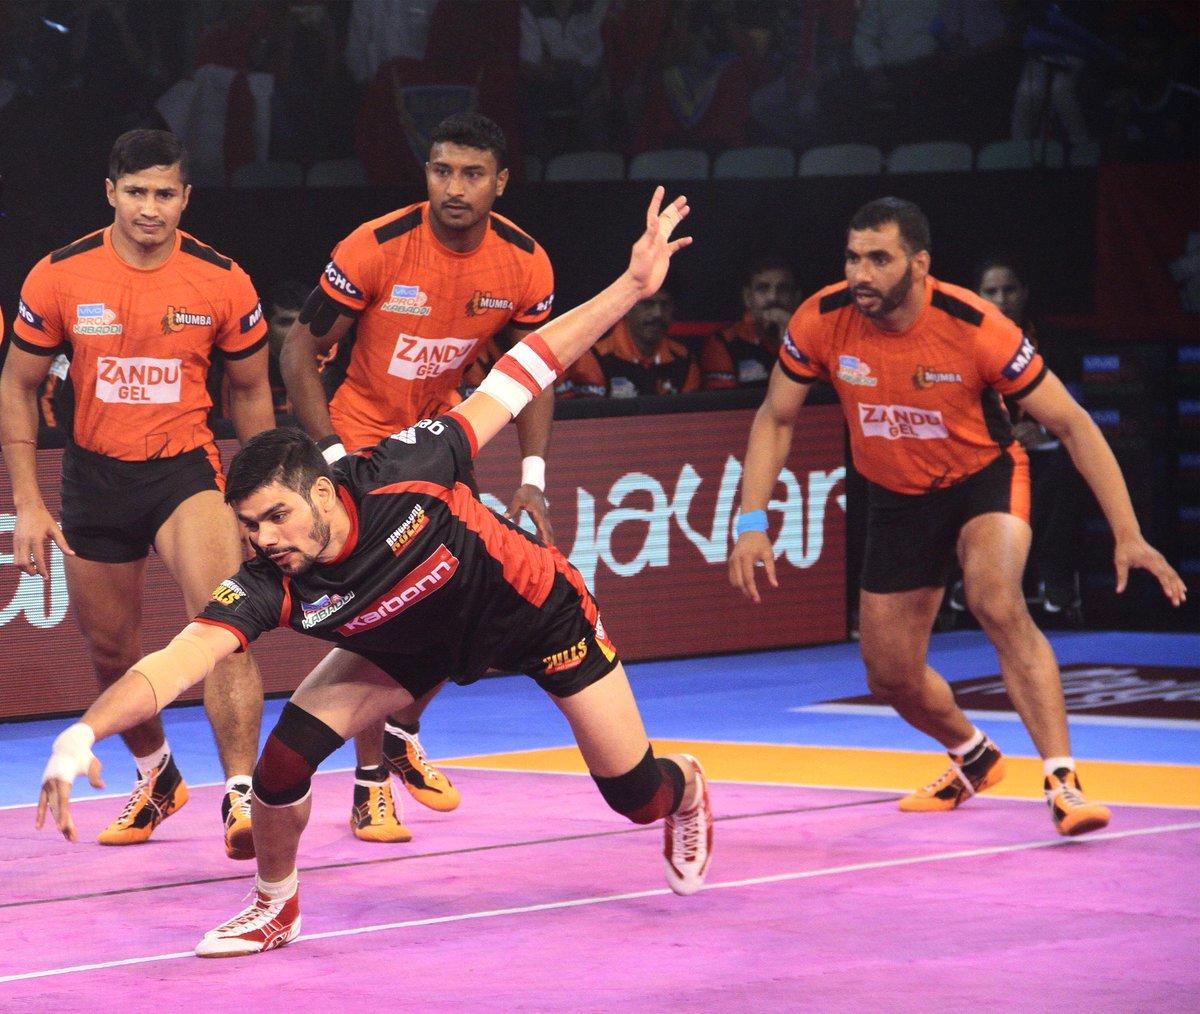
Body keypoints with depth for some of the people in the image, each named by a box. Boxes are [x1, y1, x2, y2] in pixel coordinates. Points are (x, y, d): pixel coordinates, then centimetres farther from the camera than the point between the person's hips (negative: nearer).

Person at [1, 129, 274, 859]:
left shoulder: (223, 282, -7)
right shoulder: (60, 278, -7)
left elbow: (252, 394, 7)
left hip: (185, 466, -2)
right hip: (94, 474, 2)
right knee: (111, 650, 13)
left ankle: (243, 797, -30)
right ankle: (158, 778, 40)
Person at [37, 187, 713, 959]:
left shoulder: (402, 475, -38)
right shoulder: (271, 589, -33)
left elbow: (520, 374, -29)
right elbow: (178, 662, -46)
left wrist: (635, 284, -30)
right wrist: (86, 733, -64)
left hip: (538, 607, -2)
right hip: (419, 647, 2)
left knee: (636, 794, 5)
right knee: (288, 754, -16)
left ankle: (686, 788, 45)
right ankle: (277, 906, 13)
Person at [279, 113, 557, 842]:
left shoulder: (524, 264, -12)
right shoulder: (375, 248, -24)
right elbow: (301, 353, -15)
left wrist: (533, 477, -8)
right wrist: (333, 456, -23)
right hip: (365, 441, -5)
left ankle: (402, 739, 33)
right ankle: (370, 785, -1)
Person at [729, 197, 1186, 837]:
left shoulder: (974, 327, -28)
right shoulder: (821, 321, -19)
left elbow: (1071, 424, -21)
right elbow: (775, 419, -2)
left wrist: (1127, 536, -26)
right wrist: (752, 523, -14)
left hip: (984, 475, -4)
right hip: (897, 497, 4)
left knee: (997, 605, -34)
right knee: (891, 677, 6)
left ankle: (1062, 781, -31)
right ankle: (974, 758, 39)